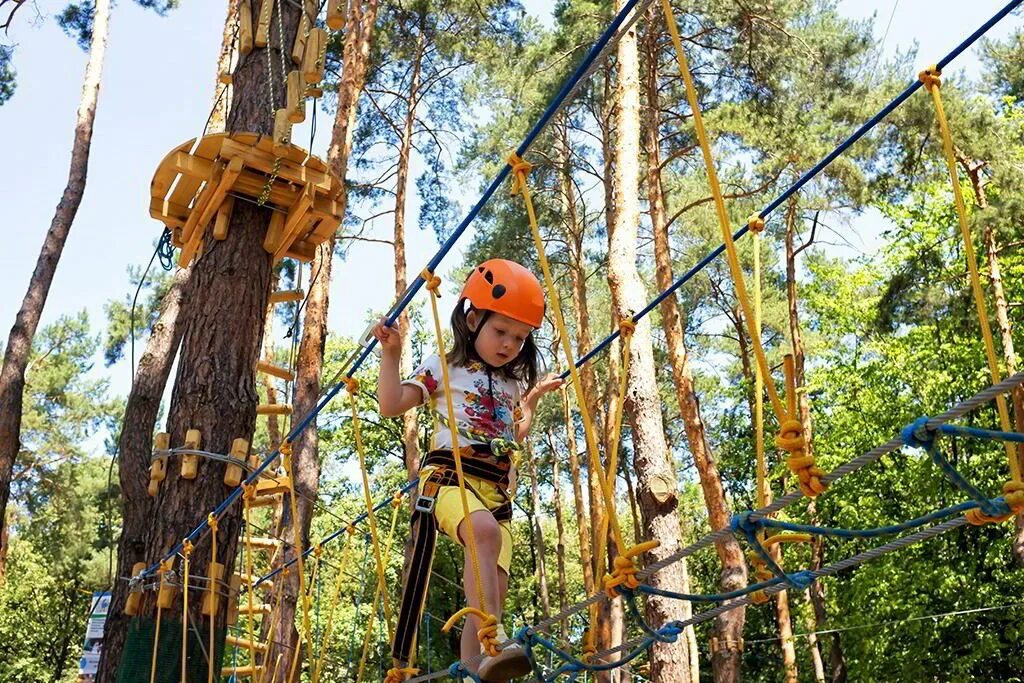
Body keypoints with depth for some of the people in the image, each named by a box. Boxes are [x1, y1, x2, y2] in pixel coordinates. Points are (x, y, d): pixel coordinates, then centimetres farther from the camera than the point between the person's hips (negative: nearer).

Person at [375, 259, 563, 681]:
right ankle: (493, 644, -48)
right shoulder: (443, 368, 9)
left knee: (493, 590, -9)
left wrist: (532, 399, 37)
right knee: (486, 532, -39)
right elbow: (391, 406, 3)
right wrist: (391, 355, -2)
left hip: (498, 491, 6)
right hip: (449, 476, -6)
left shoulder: (511, 383, 25)